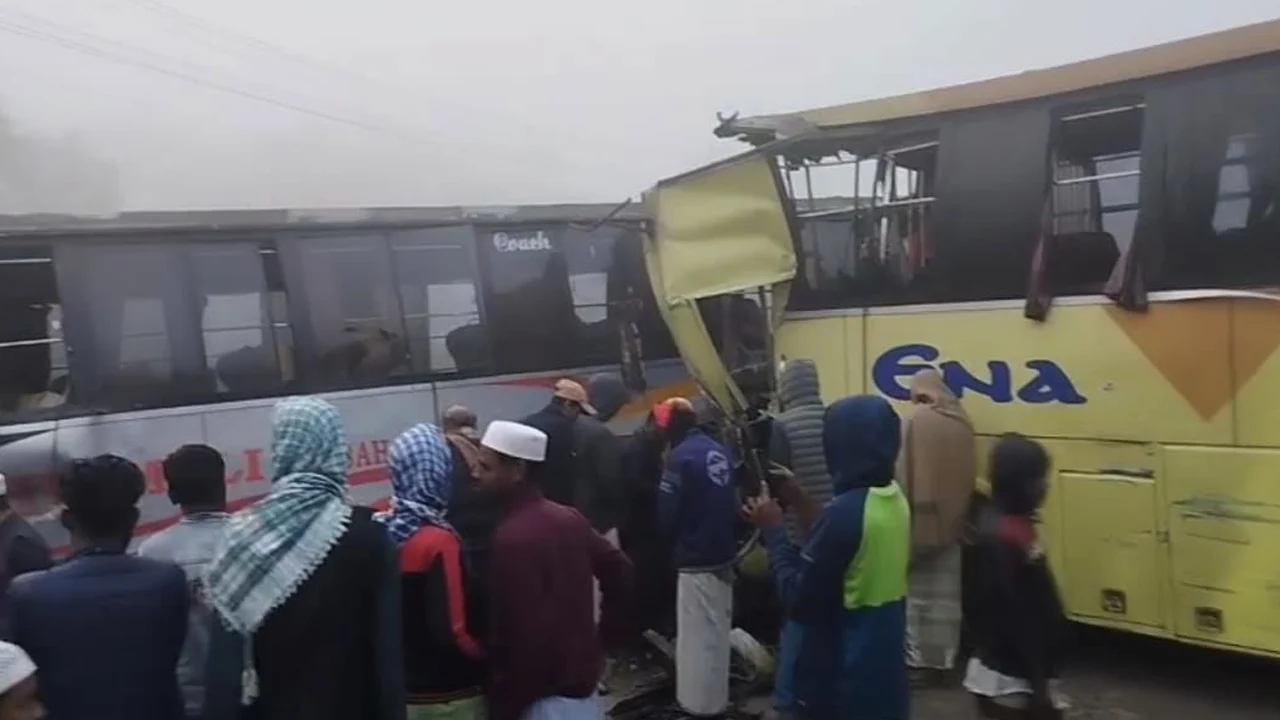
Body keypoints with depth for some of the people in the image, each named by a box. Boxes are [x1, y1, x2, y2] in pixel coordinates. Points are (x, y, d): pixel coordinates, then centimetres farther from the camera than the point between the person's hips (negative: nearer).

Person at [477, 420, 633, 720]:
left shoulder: (512, 538, -21)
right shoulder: (569, 517, 4)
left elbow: (530, 634, -24)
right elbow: (620, 573, 9)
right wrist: (604, 639, 14)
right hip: (582, 684, 8)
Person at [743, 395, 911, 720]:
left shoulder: (844, 512, -25)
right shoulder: (896, 500, 2)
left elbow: (798, 601, -21)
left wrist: (773, 530, -12)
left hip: (842, 678, -8)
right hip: (885, 667, 8)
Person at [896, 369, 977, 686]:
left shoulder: (914, 423, -13)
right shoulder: (962, 422, 4)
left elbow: (903, 475, -12)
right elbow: (968, 475, 9)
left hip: (920, 523, -5)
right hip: (952, 523, 5)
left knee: (919, 594, 4)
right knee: (946, 595, 13)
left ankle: (919, 661, 7)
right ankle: (942, 661, 20)